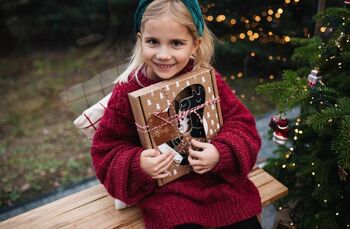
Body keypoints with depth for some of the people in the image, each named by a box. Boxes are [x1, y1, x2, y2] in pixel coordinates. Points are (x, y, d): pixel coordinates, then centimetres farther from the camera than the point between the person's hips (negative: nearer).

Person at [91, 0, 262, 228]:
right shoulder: (128, 91, -14)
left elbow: (241, 122, -2)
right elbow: (106, 150, -6)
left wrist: (222, 153, -22)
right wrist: (138, 165, -26)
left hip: (218, 177, 2)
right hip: (164, 187, -2)